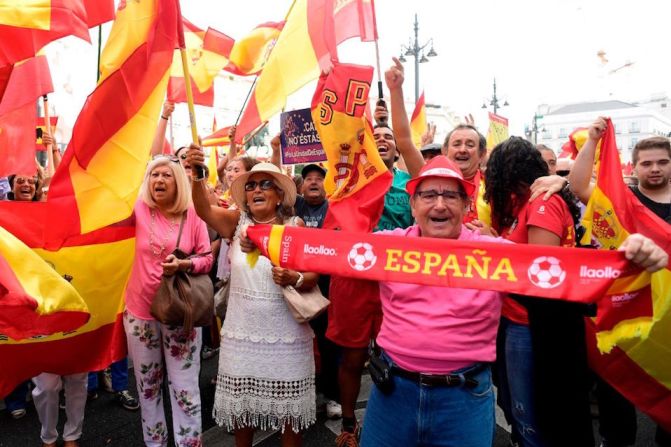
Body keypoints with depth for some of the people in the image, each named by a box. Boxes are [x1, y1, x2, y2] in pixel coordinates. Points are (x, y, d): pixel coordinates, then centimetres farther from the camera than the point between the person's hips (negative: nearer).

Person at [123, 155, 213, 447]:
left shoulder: (193, 216, -4)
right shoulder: (139, 210, -1)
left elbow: (207, 259, -3)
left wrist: (183, 265, -20)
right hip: (141, 311, 2)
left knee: (184, 387, 6)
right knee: (147, 385, 17)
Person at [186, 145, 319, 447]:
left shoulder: (296, 226, -5)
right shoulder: (237, 222, 0)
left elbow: (313, 276, -3)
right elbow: (204, 209, -19)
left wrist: (294, 279, -24)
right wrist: (197, 175, -35)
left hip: (286, 335, -2)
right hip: (242, 332, 2)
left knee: (287, 410, 11)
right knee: (241, 406, 18)